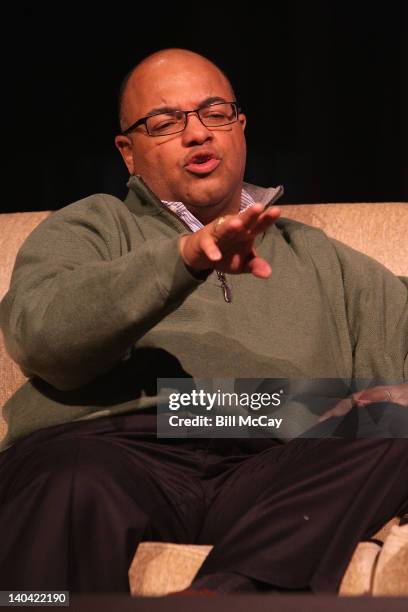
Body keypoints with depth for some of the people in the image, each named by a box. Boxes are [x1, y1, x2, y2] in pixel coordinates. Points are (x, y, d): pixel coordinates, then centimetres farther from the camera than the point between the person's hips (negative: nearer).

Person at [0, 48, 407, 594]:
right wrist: (185, 257, -14)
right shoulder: (93, 226, 22)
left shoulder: (312, 256, 32)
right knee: (71, 479, -39)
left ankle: (227, 591, -40)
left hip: (270, 469, 3)